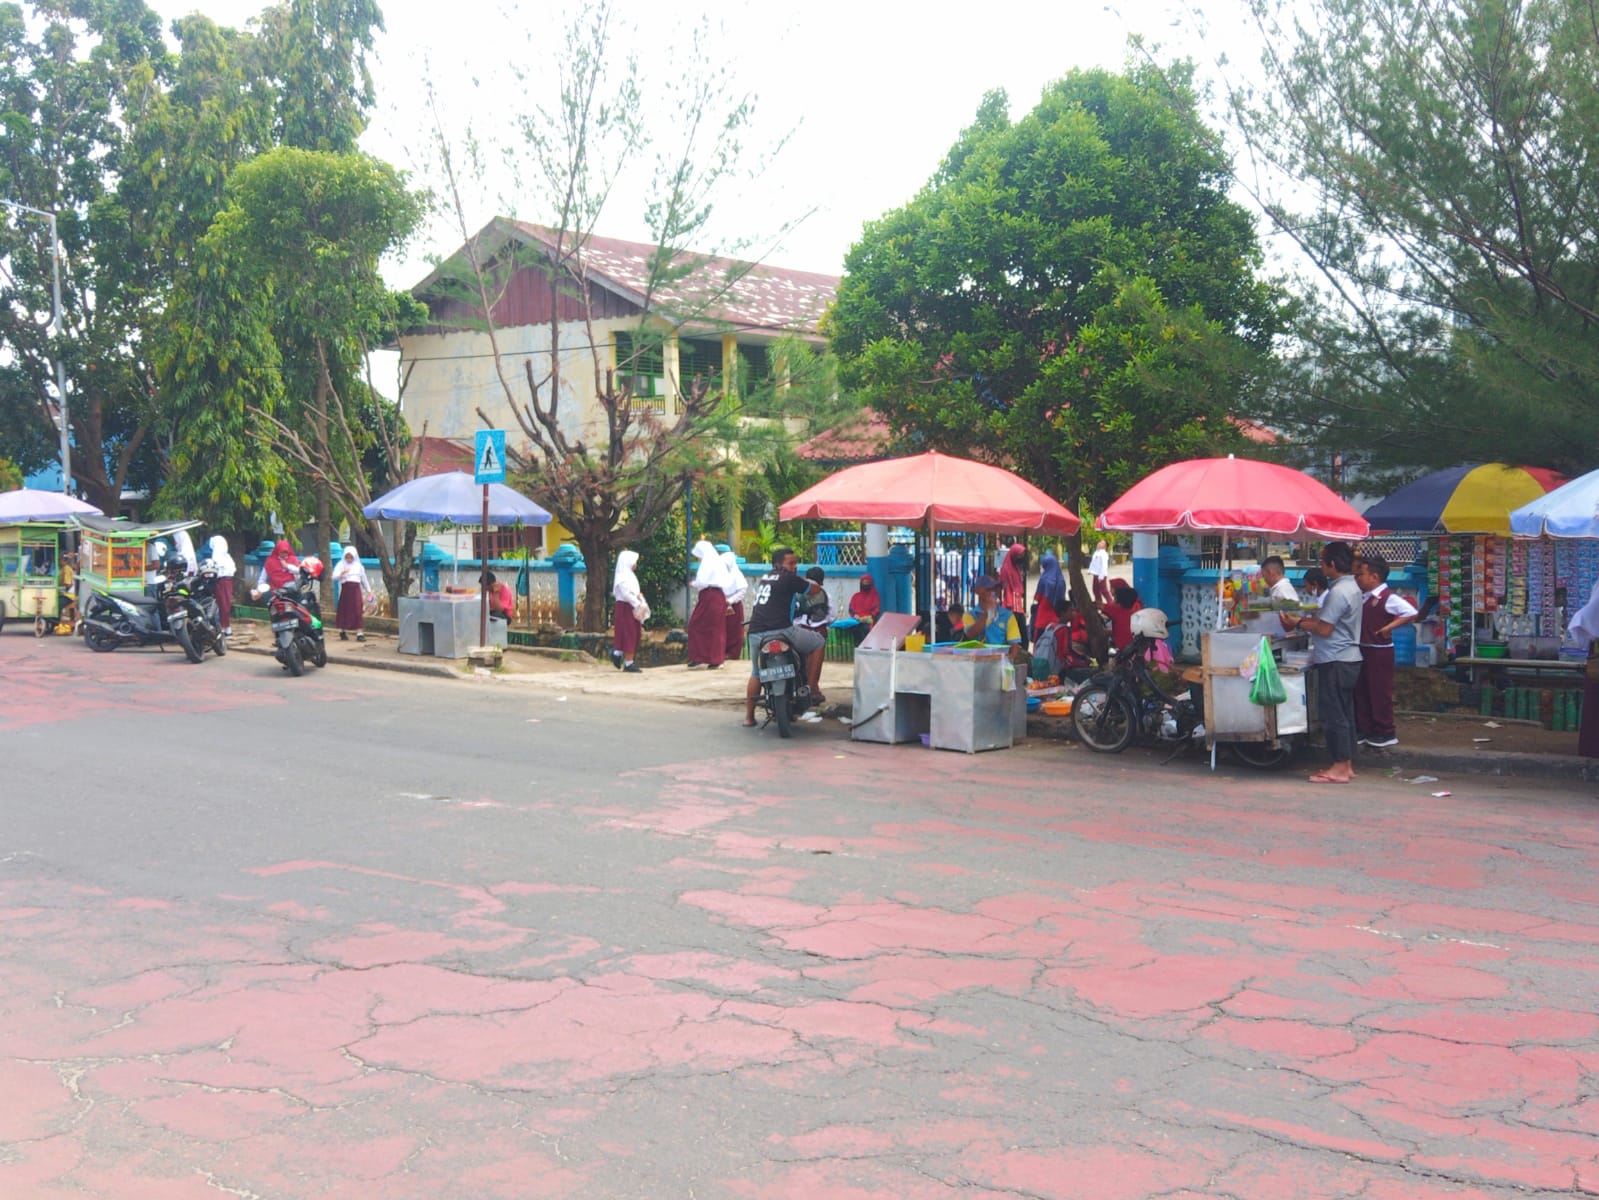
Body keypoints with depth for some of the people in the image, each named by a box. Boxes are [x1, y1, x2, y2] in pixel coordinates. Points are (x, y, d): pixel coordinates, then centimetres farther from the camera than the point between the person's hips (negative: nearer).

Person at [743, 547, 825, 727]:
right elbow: (814, 589, 7)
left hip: (755, 633, 7)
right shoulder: (789, 579, 0)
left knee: (756, 674, 22)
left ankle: (749, 717, 20)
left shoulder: (763, 579, 21)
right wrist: (806, 581, 29)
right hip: (781, 630, -7)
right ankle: (812, 689, 8)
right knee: (819, 642, 10)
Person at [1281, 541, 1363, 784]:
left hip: (1335, 662, -10)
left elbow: (1324, 629, -19)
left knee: (1333, 715, -5)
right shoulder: (1351, 587, 13)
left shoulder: (1338, 592, -19)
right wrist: (1304, 620, 13)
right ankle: (1347, 765, 18)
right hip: (1348, 658, 10)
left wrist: (1298, 623, -6)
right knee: (1344, 714, 13)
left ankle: (1340, 768, -3)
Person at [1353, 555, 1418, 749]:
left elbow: (1412, 613, -24)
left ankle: (1385, 733, 9)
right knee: (1361, 691, 13)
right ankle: (1363, 731, 22)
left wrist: (1389, 626, -25)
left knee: (1380, 692, -1)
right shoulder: (1363, 596, 9)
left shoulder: (1389, 597, -15)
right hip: (1362, 649, 9)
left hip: (1379, 651, -9)